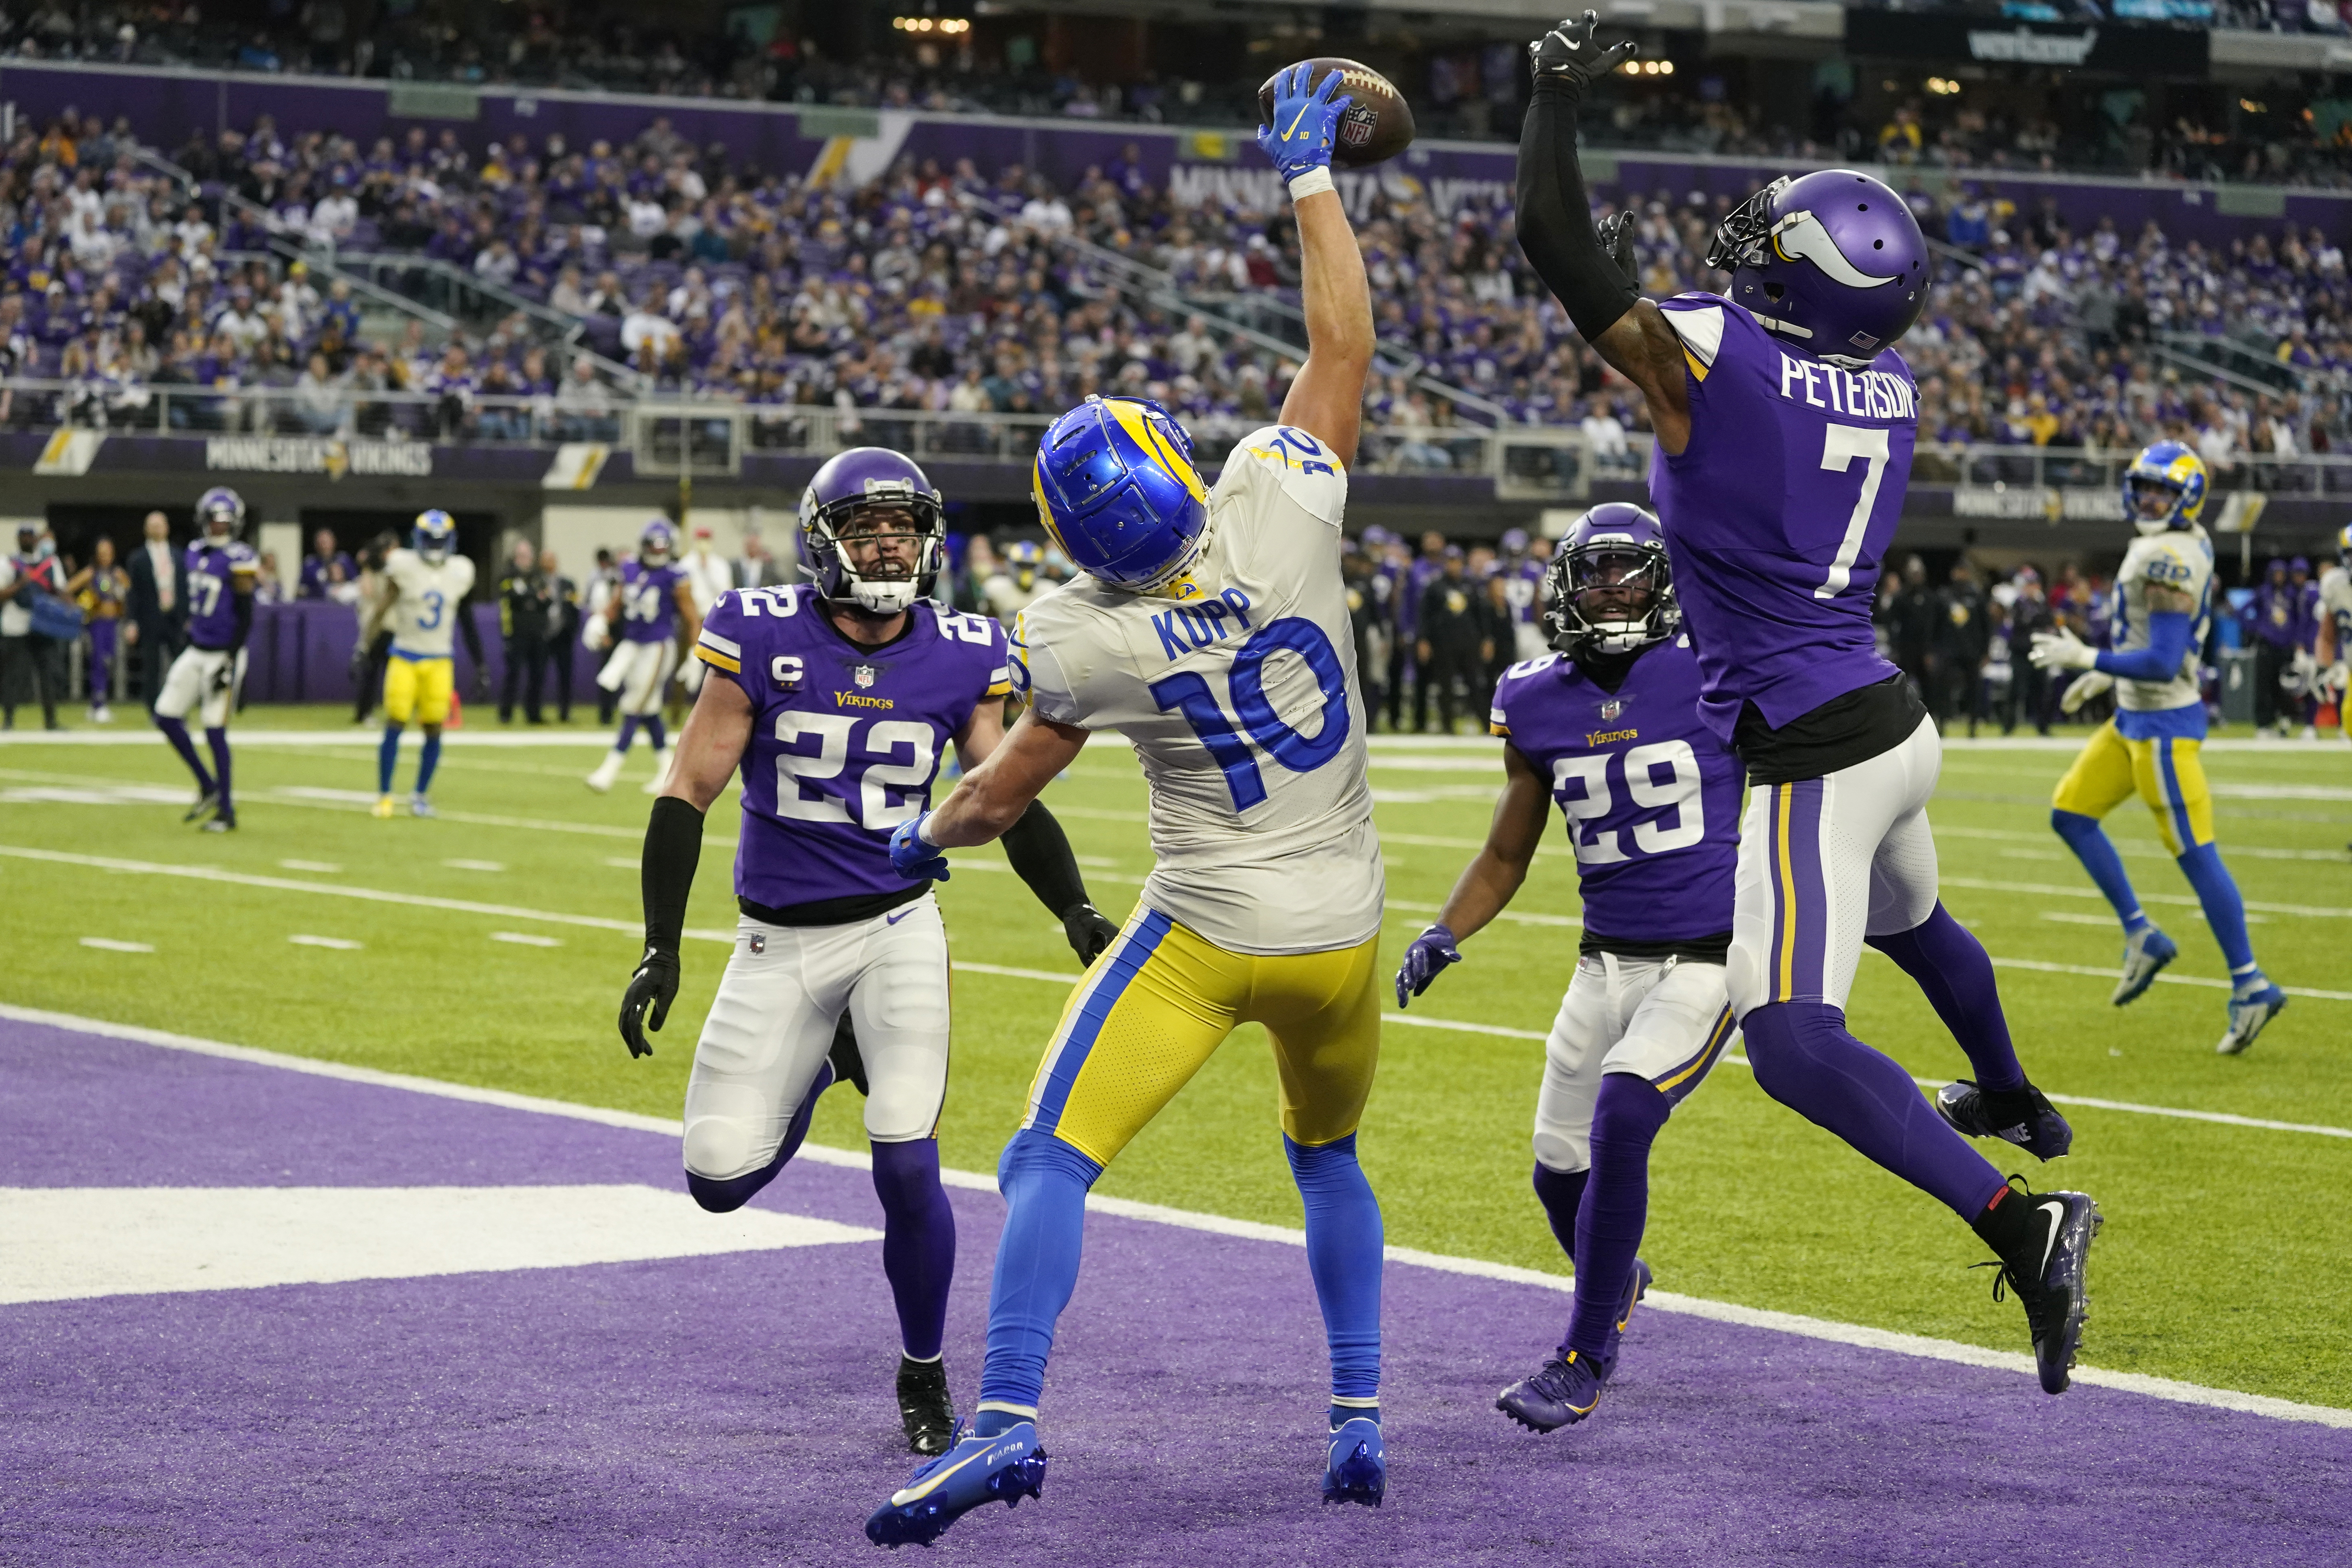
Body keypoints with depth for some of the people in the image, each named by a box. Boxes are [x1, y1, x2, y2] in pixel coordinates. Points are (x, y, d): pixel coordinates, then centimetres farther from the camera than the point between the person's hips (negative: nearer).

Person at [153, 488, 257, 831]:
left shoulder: (237, 560, -13)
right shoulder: (195, 554, 9)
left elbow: (245, 618, -14)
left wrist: (229, 664, -18)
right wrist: (183, 653, 19)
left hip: (223, 655, -8)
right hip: (195, 651, 8)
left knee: (215, 732, -5)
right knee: (166, 717, 5)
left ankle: (226, 812, 5)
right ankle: (209, 789, 19)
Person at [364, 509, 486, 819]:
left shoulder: (460, 573, 2)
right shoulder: (404, 567, -8)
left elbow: (466, 622, 11)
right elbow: (380, 608, -7)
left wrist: (481, 666, 12)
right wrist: (363, 647, -15)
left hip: (440, 660, 3)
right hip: (405, 657, -3)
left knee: (434, 731, 2)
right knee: (394, 726, -5)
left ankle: (421, 796, 15)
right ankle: (384, 796, 3)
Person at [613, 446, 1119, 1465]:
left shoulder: (960, 659, -4)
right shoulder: (763, 638, -11)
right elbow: (688, 793, -6)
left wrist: (1074, 910, -11)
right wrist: (660, 951, -10)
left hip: (897, 930, 0)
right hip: (777, 942, 0)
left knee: (906, 1171, -12)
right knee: (720, 1181, 0)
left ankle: (923, 1373, 15)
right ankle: (825, 1059, 33)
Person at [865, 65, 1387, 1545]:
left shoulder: (1085, 639, -15)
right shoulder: (1282, 513, -16)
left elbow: (1006, 792, 2)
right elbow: (1343, 343, -3)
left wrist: (925, 837, 22)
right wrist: (1311, 177, 5)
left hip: (1203, 940, -3)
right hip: (1340, 936, 4)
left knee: (1053, 1160, -2)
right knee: (1328, 1155, 26)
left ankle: (1008, 1421, -18)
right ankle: (1361, 1419, 20)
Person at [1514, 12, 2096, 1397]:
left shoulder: (1707, 354, -18)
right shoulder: (1892, 393, 3)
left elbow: (1550, 234, -17)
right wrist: (1654, 303, 25)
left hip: (1812, 762, -8)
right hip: (1895, 722, 8)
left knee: (1795, 1046, -14)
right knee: (1909, 922, 37)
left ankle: (2017, 1221, -25)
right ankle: (2016, 1101, 62)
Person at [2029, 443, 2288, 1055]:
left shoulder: (2168, 560, -22)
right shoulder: (2189, 545, 9)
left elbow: (2163, 664, -26)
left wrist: (2085, 659, -21)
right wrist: (2105, 676, 21)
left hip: (2163, 722, -10)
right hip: (2134, 717, 10)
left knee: (2196, 854, -7)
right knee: (2071, 814, 14)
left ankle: (2250, 986, -2)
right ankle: (2142, 936, 18)